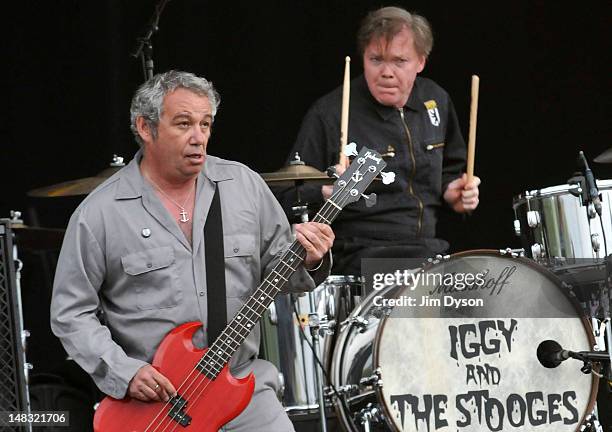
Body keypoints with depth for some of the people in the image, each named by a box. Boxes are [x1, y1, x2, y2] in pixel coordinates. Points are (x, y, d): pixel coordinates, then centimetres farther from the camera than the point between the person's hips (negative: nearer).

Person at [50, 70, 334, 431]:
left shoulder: (244, 185, 5)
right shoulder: (100, 213, -4)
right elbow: (70, 312, -1)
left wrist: (309, 261, -10)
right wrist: (123, 372, -12)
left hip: (242, 385, 3)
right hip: (150, 398, -2)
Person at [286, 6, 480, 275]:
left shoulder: (435, 101, 10)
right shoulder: (328, 115, -9)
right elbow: (289, 198, -6)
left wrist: (452, 191, 8)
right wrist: (325, 193, -26)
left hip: (430, 251, 7)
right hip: (359, 258, -7)